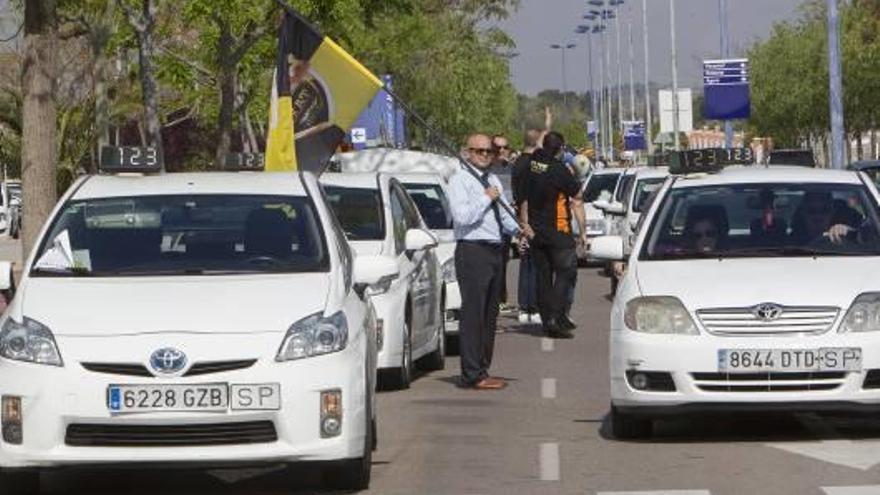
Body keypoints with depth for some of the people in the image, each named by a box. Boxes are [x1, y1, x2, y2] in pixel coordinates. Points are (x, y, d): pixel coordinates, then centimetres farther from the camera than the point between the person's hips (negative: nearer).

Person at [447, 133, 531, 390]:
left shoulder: (493, 180, 19)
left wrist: (517, 229, 9)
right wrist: (486, 198, -12)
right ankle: (473, 375, -10)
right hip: (472, 251, -9)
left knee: (490, 314, 13)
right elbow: (462, 216, -19)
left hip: (494, 251, 9)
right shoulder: (460, 180, -7)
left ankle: (482, 369, 20)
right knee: (473, 313, -10)